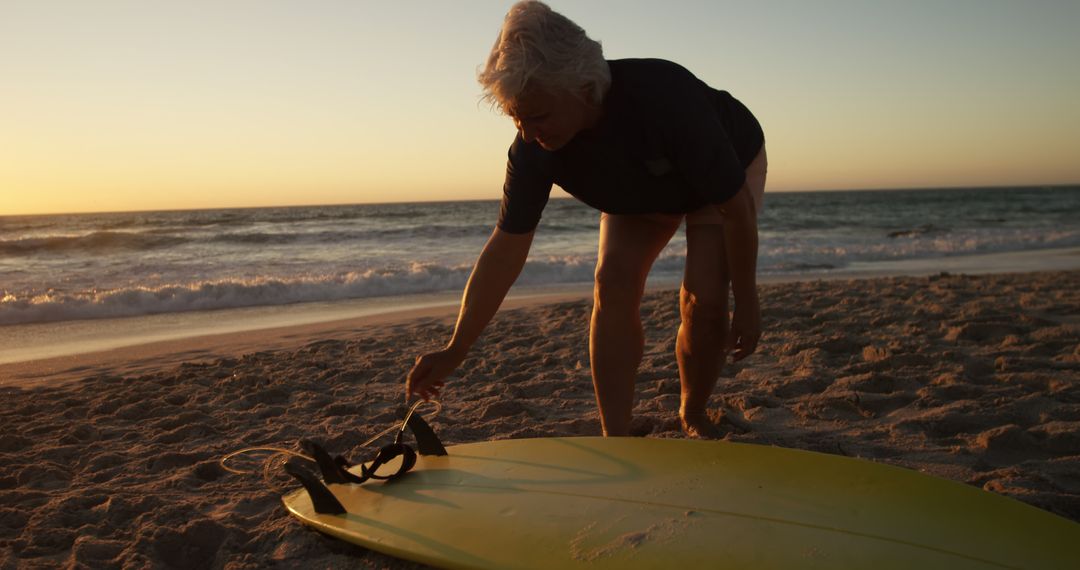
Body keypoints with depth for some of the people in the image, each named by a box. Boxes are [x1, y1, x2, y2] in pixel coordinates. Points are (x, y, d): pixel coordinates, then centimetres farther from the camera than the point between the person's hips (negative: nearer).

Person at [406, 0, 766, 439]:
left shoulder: (666, 98, -43)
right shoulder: (534, 148, -29)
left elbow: (736, 207, -31)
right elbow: (506, 249, -21)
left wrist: (746, 302, -23)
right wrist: (454, 352, -21)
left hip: (731, 165, -3)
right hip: (638, 192, 4)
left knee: (703, 299, -19)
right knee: (612, 287, -18)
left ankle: (693, 416, 9)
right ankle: (615, 440, -9)